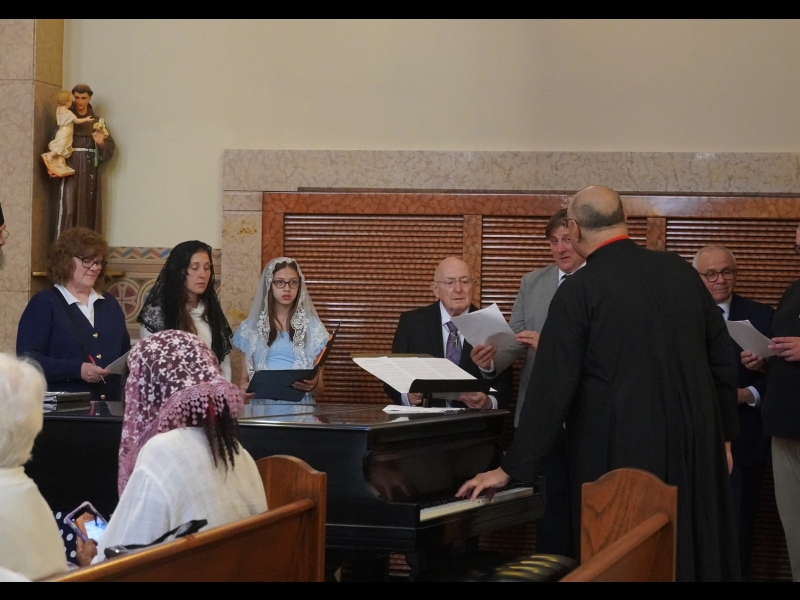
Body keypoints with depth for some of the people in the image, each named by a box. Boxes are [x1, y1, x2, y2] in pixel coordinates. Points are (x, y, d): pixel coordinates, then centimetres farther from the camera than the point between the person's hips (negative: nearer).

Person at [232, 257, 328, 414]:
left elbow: (320, 388, 10)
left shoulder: (313, 327, 9)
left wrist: (313, 385, -14)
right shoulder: (251, 326, 11)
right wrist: (244, 388, -9)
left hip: (300, 411, 0)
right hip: (262, 410, 0)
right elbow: (244, 377, 14)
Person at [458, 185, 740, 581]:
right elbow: (721, 362, 8)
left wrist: (510, 470, -8)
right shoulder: (681, 271, 3)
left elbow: (551, 389, -13)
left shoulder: (578, 291, -11)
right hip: (695, 446, 5)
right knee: (696, 554, 15)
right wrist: (723, 436, 19)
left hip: (621, 452, -5)